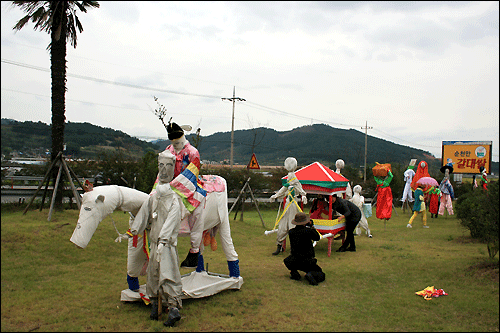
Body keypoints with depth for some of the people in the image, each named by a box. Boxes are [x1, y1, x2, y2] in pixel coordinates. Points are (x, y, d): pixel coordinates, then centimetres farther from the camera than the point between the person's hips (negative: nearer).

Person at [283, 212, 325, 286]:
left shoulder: (291, 232, -5)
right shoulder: (308, 231, -15)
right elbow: (317, 237, 5)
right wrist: (312, 227, 13)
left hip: (294, 262, 3)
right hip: (308, 263, -3)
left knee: (286, 260, 36)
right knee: (321, 275, 16)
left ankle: (294, 273, 12)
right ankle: (311, 275, -16)